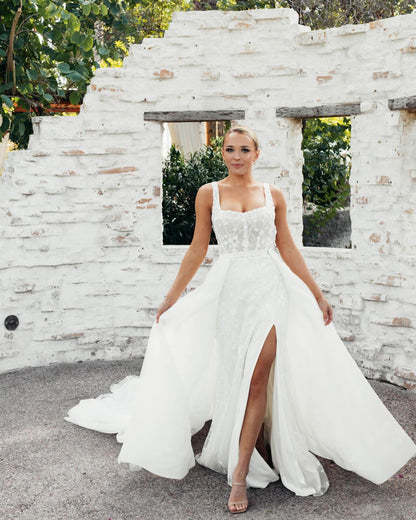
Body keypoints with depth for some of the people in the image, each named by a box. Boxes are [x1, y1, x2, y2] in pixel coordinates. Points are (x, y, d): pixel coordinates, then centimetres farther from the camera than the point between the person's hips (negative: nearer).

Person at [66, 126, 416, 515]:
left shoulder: (272, 195, 7)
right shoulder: (209, 194, 6)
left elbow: (288, 249, 9)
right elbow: (197, 249, 9)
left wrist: (317, 295, 8)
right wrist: (171, 298, 8)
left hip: (270, 288, -1)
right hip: (229, 289, 1)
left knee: (257, 378, -7)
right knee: (235, 376, 4)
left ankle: (241, 474, -3)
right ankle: (260, 452, 25)